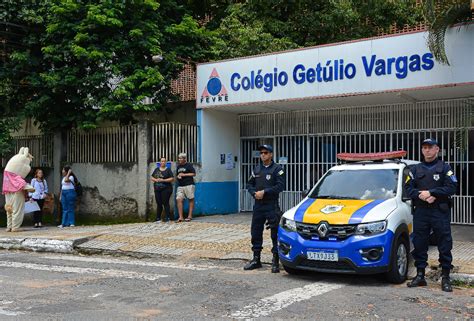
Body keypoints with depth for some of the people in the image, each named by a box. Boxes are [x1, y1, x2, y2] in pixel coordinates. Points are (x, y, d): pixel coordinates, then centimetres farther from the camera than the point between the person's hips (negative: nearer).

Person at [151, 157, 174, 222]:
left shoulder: (168, 170, 2)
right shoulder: (156, 169, 15)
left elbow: (172, 178, -6)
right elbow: (152, 178, 14)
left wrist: (163, 180, -15)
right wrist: (156, 180, -7)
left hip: (166, 189, -4)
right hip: (157, 189, 4)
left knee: (165, 203, -10)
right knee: (159, 204, 7)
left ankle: (167, 217, -7)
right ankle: (158, 218, 13)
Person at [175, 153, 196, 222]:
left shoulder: (189, 165, -2)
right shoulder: (178, 166, 18)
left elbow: (194, 174, -8)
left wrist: (184, 175, -11)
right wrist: (178, 176, 4)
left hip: (189, 185, -6)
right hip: (180, 186, 6)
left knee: (191, 199, 1)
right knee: (179, 199, -7)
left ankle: (190, 216, 7)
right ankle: (180, 217, -6)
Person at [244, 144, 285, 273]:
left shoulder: (277, 169, -3)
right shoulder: (257, 169, 15)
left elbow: (280, 186, -13)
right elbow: (249, 184, 15)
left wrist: (264, 192, -17)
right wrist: (254, 193, -6)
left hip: (272, 206, -6)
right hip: (258, 206, 6)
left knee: (275, 234, -5)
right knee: (255, 232, 10)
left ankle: (275, 262, 2)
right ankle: (256, 260, 22)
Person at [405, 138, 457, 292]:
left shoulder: (445, 168, 4)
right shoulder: (415, 169, 15)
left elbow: (451, 188, -7)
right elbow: (408, 188, 7)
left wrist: (430, 192, -15)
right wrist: (421, 195, -12)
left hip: (440, 212, -3)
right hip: (420, 211, 3)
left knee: (445, 244, -2)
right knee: (419, 244, 7)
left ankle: (445, 278, 6)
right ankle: (420, 276, 17)